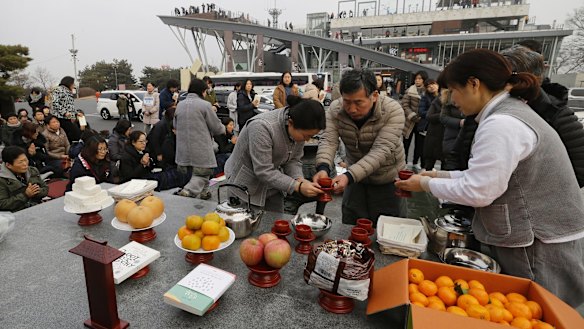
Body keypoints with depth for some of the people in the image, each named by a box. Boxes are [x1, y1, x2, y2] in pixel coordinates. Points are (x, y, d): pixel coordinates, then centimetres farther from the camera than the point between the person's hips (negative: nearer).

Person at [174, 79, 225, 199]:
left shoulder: (180, 105, 6)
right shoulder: (205, 105, -11)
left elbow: (175, 125, 17)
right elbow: (216, 127, -7)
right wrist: (223, 128, 14)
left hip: (183, 149, 7)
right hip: (201, 148, -7)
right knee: (202, 174, 2)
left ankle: (203, 192, 34)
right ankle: (188, 191, -17)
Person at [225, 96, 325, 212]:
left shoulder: (299, 129, -12)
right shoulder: (261, 127, -33)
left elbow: (293, 160, -4)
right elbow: (263, 171, -31)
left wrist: (300, 180, -22)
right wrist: (298, 186, -33)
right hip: (246, 185, -5)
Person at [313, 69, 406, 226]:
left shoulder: (393, 111, -23)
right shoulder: (335, 109, -13)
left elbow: (381, 151, -32)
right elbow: (328, 141, -22)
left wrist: (349, 176, -45)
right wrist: (323, 168, -43)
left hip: (387, 181, -2)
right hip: (354, 178, 3)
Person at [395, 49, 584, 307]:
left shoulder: (501, 124, -24)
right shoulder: (510, 111, 9)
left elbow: (477, 192, -23)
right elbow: (485, 175, 11)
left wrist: (426, 184, -10)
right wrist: (440, 175, 7)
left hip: (539, 251, -9)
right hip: (531, 240, 9)